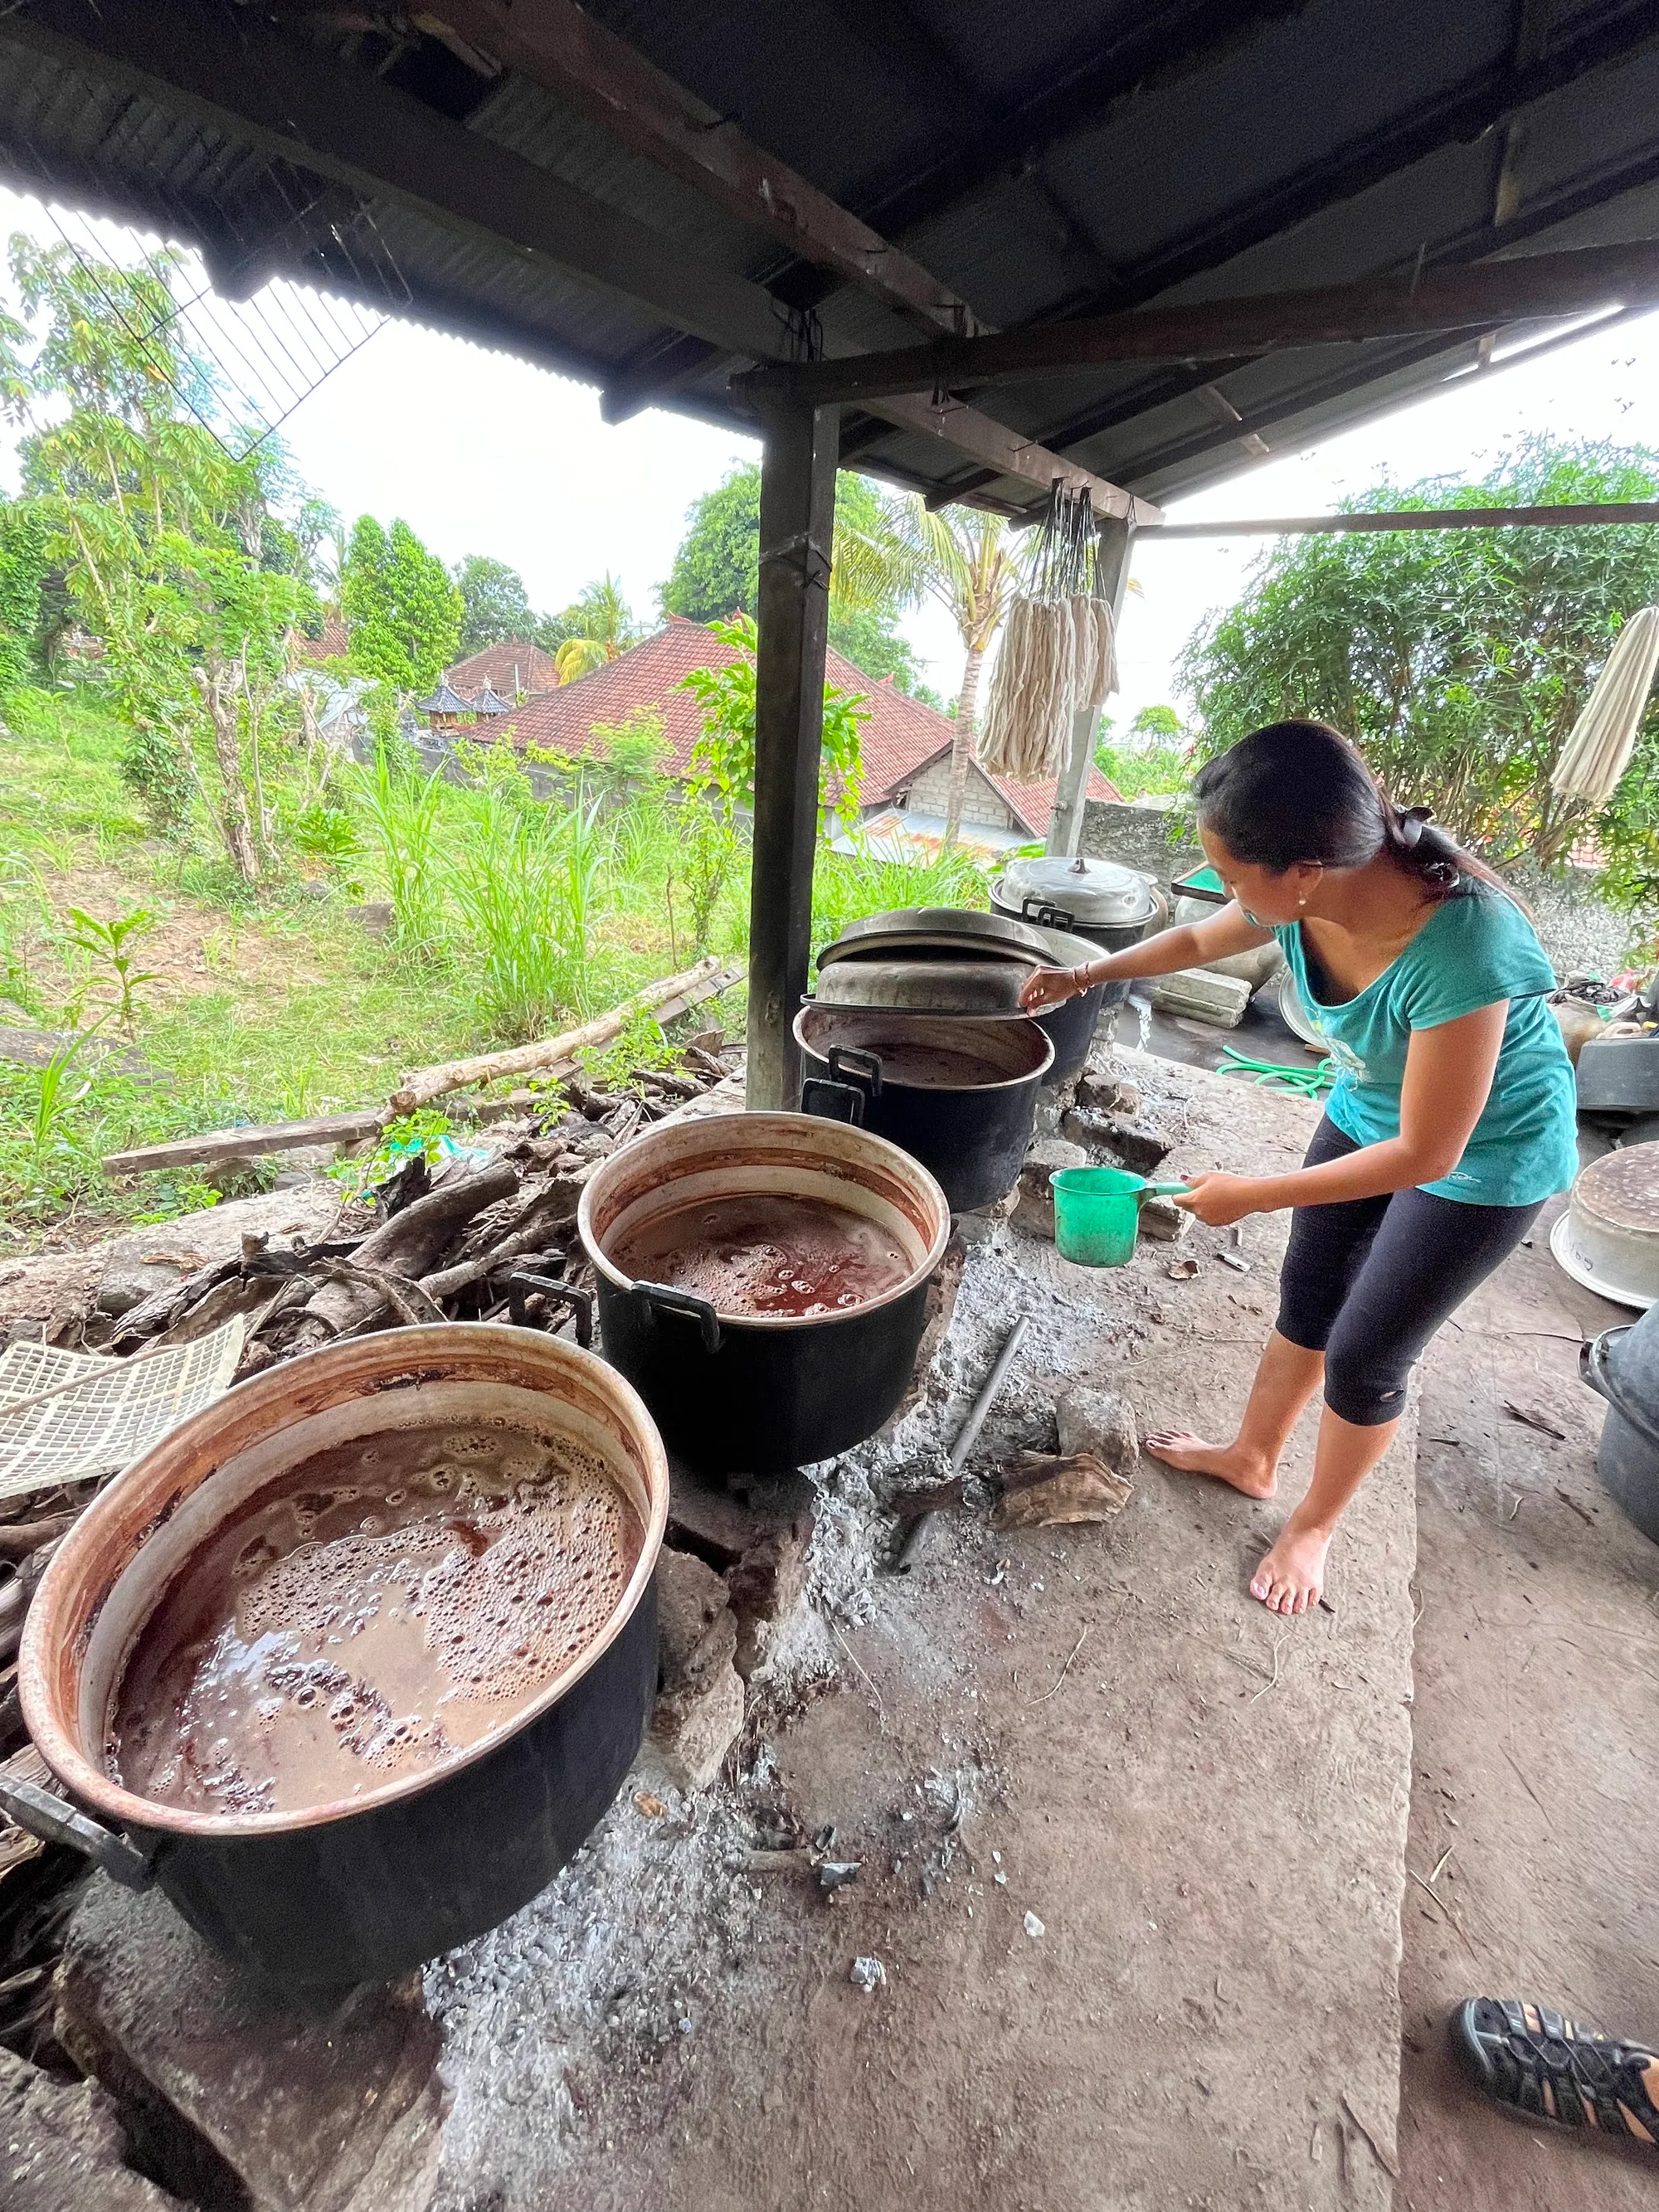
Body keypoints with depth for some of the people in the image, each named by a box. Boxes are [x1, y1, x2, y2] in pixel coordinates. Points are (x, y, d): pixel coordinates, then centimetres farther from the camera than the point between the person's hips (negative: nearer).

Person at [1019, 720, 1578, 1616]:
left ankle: (1312, 1524, 33)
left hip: (1485, 1151, -6)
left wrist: (1252, 1195, -24)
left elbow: (1428, 1154, -29)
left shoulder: (1463, 949, -39)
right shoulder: (1300, 895, -21)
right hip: (1369, 1109, 6)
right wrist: (1090, 974, 9)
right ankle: (1251, 1458, 42)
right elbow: (1199, 940, 4)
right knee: (1307, 1296, 18)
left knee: (1364, 1355, 5)